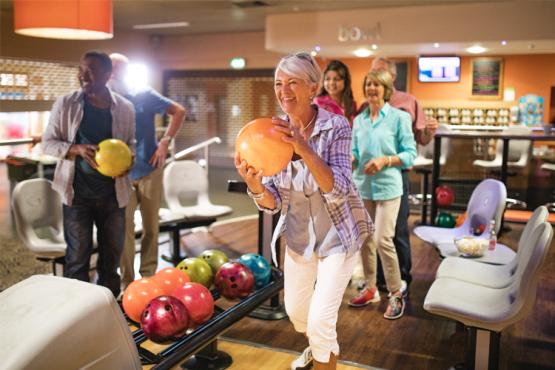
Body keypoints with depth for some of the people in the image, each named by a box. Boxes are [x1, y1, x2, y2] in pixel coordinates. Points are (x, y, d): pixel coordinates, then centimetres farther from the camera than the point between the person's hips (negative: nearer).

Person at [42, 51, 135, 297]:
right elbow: (48, 142, -1)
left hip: (113, 192, 2)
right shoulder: (65, 104, -5)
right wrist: (77, 149, -19)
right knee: (77, 256, 6)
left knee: (112, 253, 13)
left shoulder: (125, 108, 0)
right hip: (78, 192, -2)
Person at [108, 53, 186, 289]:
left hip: (149, 171, 0)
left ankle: (148, 275, 26)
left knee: (151, 227, 10)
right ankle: (127, 282, 13)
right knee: (124, 229, 0)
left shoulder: (144, 96, -2)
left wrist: (165, 142, -9)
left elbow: (179, 111, 0)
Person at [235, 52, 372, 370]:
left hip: (338, 236, -5)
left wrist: (304, 149, -43)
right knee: (295, 311, 21)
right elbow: (273, 203, -10)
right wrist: (255, 186, -33)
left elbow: (339, 190, -30)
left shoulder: (336, 126, -21)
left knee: (320, 320, -7)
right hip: (298, 236, 5)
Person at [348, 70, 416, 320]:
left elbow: (410, 154, -5)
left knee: (383, 240, -11)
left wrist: (385, 160, -19)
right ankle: (370, 289, 26)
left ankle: (396, 295, 5)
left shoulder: (399, 117, -3)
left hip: (387, 186, -5)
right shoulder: (359, 120, 11)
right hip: (362, 186, 5)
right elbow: (355, 154, 11)